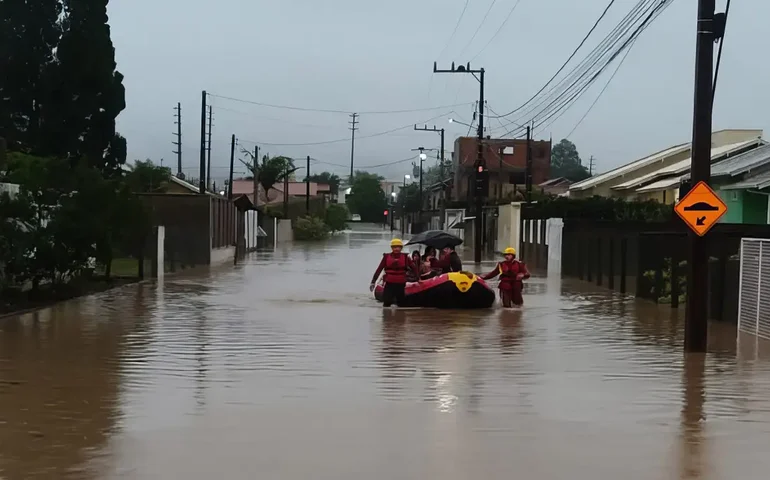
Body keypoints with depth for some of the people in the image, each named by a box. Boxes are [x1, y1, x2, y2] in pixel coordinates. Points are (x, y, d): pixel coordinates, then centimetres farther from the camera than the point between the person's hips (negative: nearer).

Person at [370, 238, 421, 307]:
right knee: (386, 304, -4)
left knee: (401, 304, 11)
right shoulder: (386, 257, 0)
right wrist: (373, 281, -1)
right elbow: (379, 269, 1)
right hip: (389, 284, -1)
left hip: (401, 284, 1)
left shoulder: (405, 257, 1)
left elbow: (414, 267, -1)